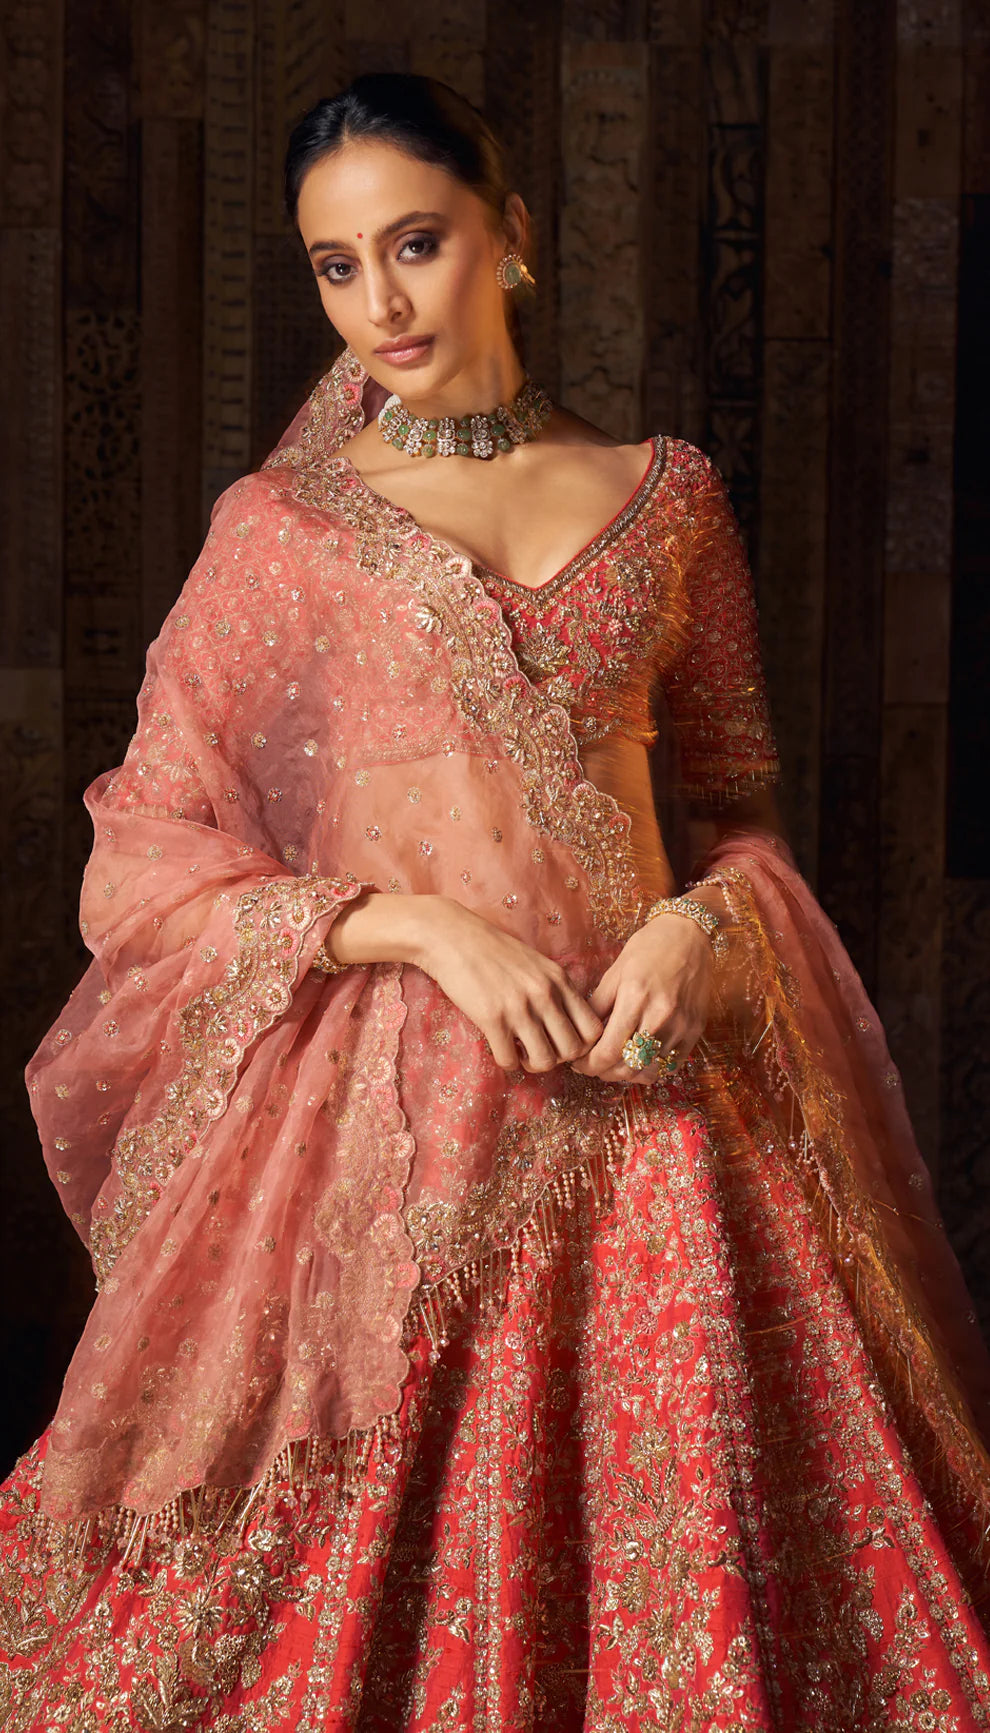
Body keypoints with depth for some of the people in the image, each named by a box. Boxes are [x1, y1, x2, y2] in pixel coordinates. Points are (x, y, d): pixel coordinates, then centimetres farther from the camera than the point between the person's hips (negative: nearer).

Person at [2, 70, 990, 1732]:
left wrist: (699, 925, -7)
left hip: (648, 1089, 2)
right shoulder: (280, 527, 3)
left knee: (680, 1534, 1)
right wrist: (422, 926, -11)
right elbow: (138, 874, 0)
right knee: (364, 1585, 0)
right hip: (378, 1114, -2)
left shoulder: (668, 495, 9)